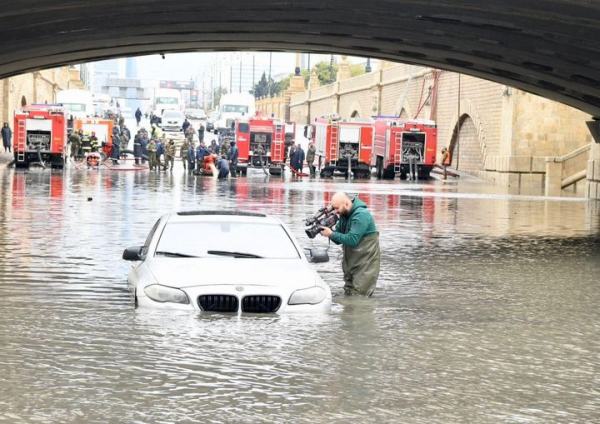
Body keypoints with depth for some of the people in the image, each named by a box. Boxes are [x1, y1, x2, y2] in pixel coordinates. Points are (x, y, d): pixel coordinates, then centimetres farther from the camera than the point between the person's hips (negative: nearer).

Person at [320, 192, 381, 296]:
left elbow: (352, 240, -26)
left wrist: (331, 234, -21)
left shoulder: (361, 215, -21)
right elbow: (339, 240, 8)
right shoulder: (344, 215, 7)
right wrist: (328, 231, -12)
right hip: (351, 263, 9)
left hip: (365, 264, -9)